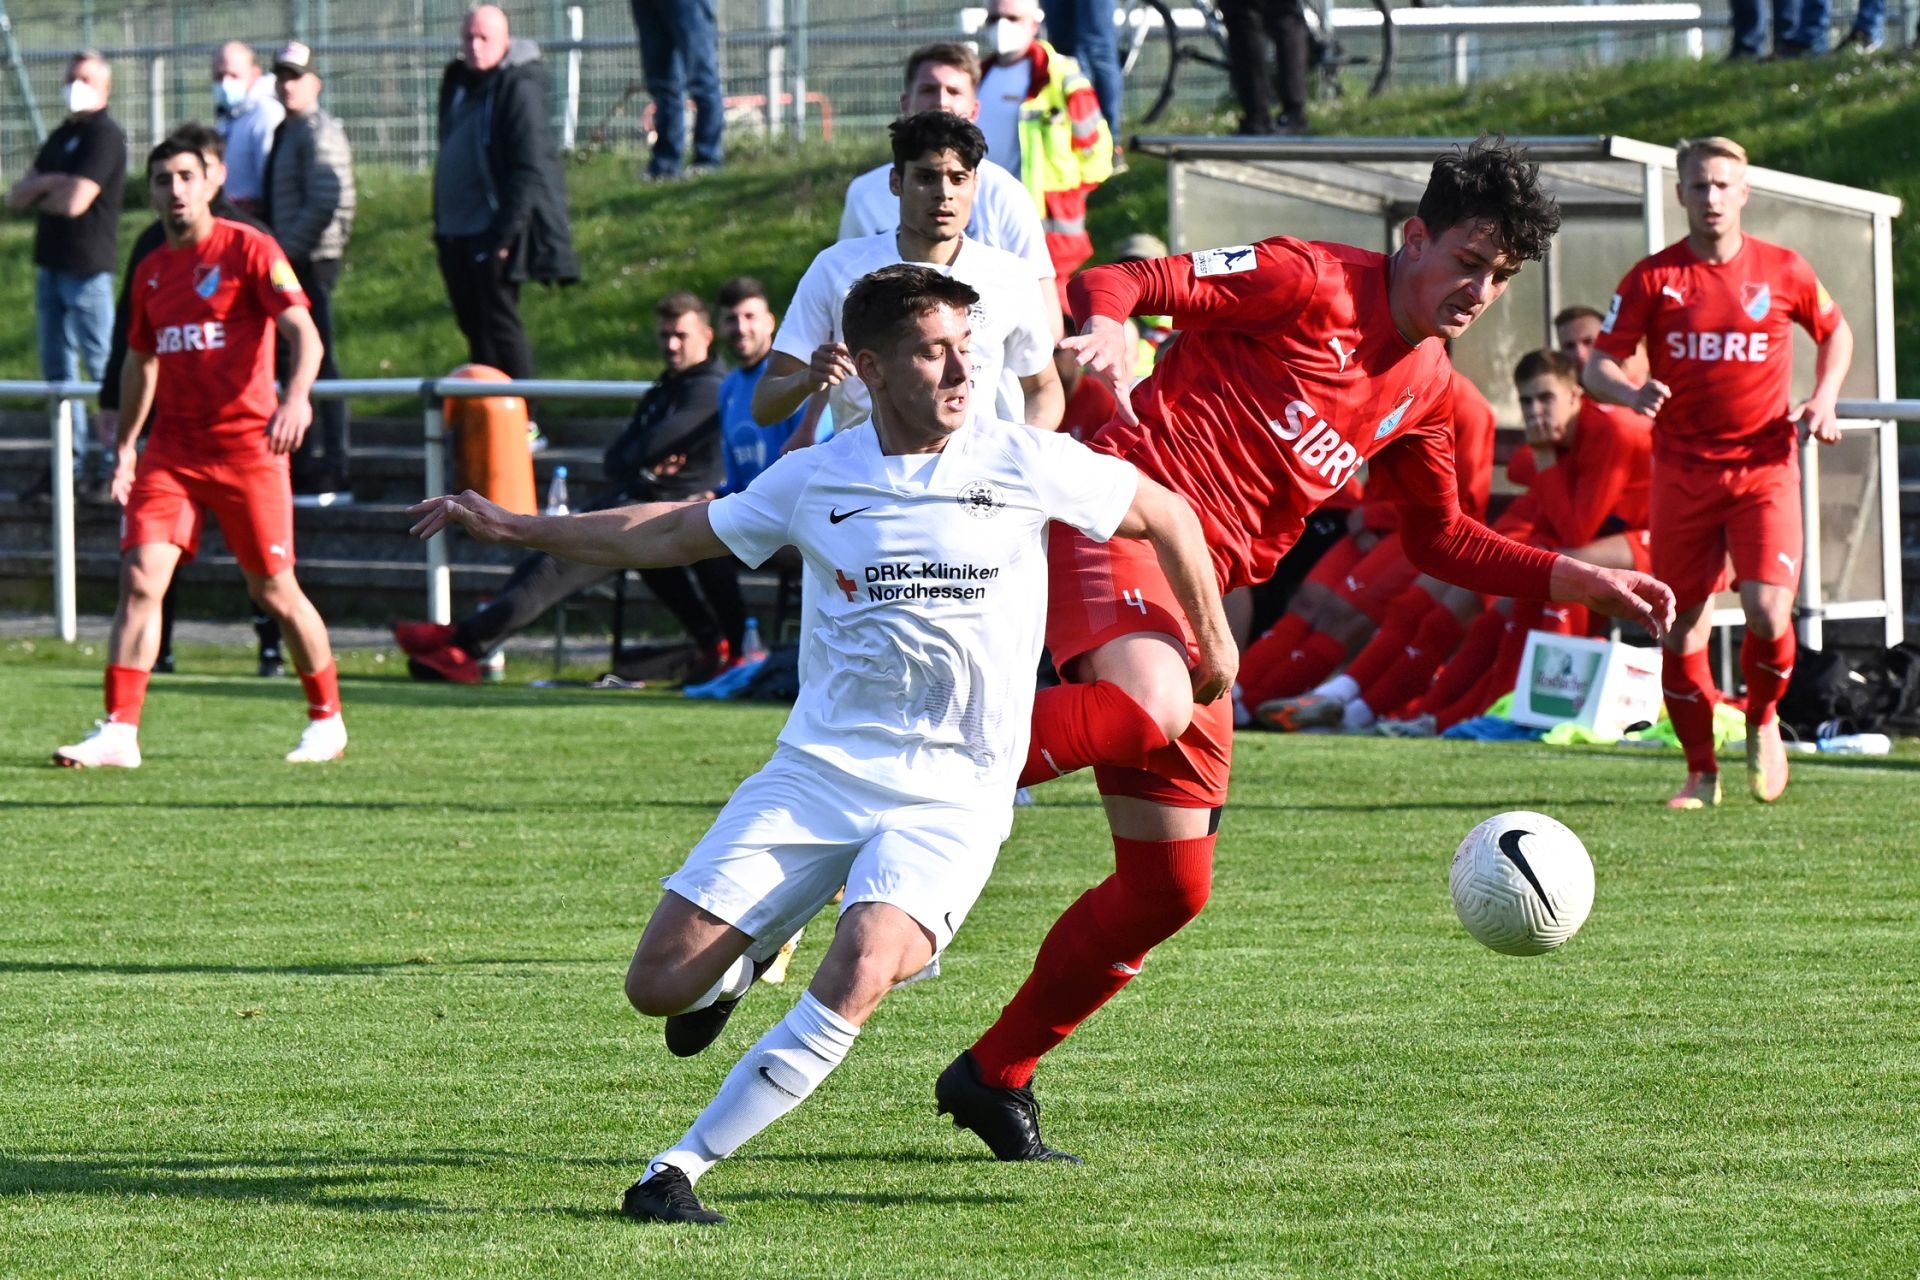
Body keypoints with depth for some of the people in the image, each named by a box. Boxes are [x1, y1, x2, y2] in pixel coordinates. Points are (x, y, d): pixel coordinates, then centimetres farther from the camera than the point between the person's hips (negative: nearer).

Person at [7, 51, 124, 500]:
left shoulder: (105, 136, -9)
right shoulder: (60, 137, 18)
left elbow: (75, 201, -20)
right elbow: (16, 198, 13)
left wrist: (37, 194, -1)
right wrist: (46, 184, -7)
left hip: (87, 266, -9)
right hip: (51, 262, 9)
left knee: (102, 363, -6)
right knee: (57, 367, 11)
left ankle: (116, 461, -4)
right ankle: (71, 462, 16)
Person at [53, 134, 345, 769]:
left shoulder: (249, 250, -6)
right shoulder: (152, 270, 12)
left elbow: (304, 334, -14)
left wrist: (296, 399, -32)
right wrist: (125, 447, 21)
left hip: (247, 447, -5)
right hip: (171, 448, 5)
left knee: (273, 591, 3)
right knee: (140, 577, -10)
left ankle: (326, 720, 21)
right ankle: (118, 730, -13)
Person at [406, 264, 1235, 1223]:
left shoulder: (1024, 466, -4)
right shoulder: (815, 481, 3)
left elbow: (1166, 515, 11)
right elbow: (671, 535, 18)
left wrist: (1214, 644, 20)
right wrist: (518, 529, 15)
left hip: (951, 793, -2)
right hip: (818, 772, 2)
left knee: (860, 974, -30)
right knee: (659, 985, -6)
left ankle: (680, 1168, -21)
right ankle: (739, 966, 33)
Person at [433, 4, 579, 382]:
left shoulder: (520, 89, -12)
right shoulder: (458, 83, 13)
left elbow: (530, 169, -17)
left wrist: (504, 233, -21)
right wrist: (441, 224, 17)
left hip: (494, 234, -8)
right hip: (457, 233, 8)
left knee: (499, 326, -8)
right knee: (474, 326, 12)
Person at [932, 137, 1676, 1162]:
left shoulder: (1424, 387, 18)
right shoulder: (1310, 286, -6)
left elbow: (1437, 539, 31)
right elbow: (1117, 282, -12)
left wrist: (1572, 578, 20)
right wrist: (1106, 329, -35)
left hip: (1200, 595, 8)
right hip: (1122, 517, -8)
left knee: (1171, 888, 8)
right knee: (1149, 710, -41)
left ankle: (996, 1076, 23)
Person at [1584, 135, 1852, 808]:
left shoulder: (1783, 271, 3)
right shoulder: (1654, 277, 0)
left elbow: (1836, 331, 21)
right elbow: (1598, 366, -1)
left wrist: (1822, 401, 4)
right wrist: (1632, 393, -23)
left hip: (1764, 468, -1)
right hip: (1683, 470, 1)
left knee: (1768, 612, -17)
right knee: (1682, 631, 0)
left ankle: (1762, 721, 13)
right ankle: (1701, 772, 17)